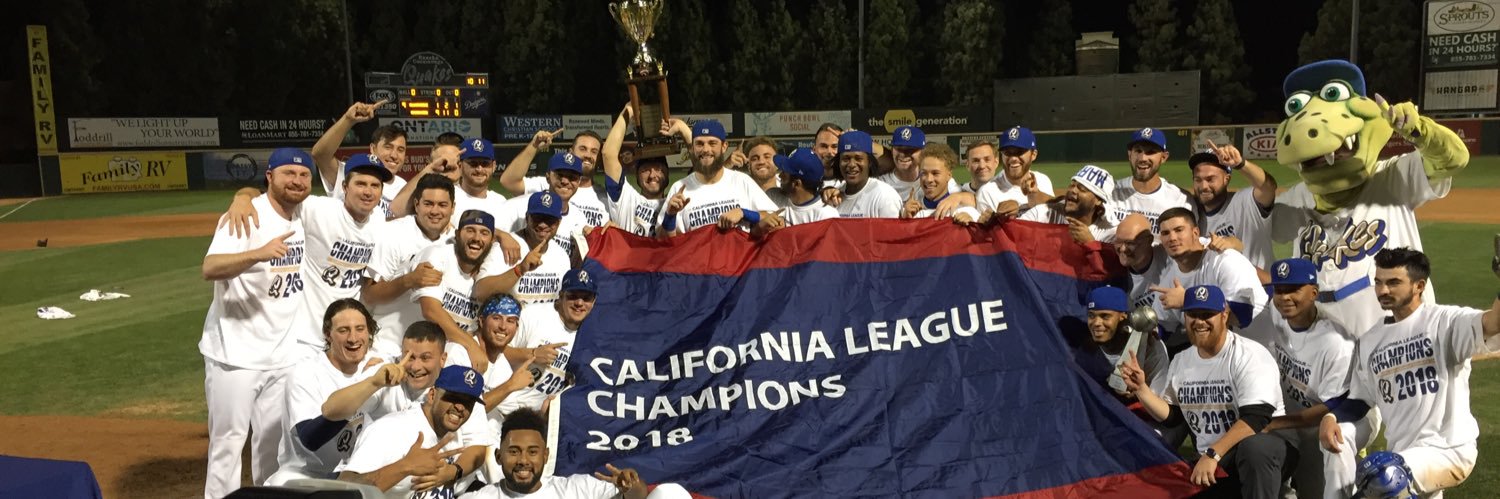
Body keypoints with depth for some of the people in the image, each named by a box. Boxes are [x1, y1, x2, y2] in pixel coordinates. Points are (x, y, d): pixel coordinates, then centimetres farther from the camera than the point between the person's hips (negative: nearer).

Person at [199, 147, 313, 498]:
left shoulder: (304, 217, 6)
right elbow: (210, 269, -28)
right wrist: (258, 254, -45)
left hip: (283, 354, 6)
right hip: (235, 353, -6)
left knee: (274, 440, 14)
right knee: (228, 439, 1)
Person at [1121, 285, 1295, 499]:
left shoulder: (1249, 355, -13)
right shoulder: (1180, 362, 8)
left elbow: (1256, 418, -23)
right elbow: (1171, 416, 15)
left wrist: (1213, 454, -31)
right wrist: (1141, 389, -2)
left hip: (1264, 447, -5)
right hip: (1211, 461, 5)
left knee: (1254, 448, -39)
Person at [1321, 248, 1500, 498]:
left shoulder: (1445, 321, -8)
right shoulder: (1369, 342, 10)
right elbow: (1359, 400, 15)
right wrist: (1331, 417, -5)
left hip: (1449, 450, -7)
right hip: (1401, 454, 7)